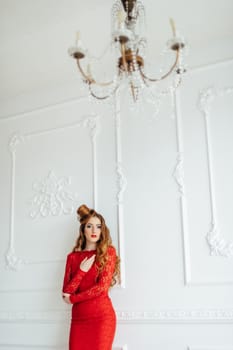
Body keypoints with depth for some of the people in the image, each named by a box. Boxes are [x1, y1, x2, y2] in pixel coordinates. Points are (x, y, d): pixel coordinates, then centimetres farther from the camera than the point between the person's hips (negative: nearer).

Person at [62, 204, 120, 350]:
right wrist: (81, 271, -9)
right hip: (78, 318, 3)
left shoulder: (108, 252, 2)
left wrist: (73, 298, 0)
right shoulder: (73, 256, 10)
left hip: (102, 316, -3)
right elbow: (65, 293, 3)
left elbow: (102, 287, -7)